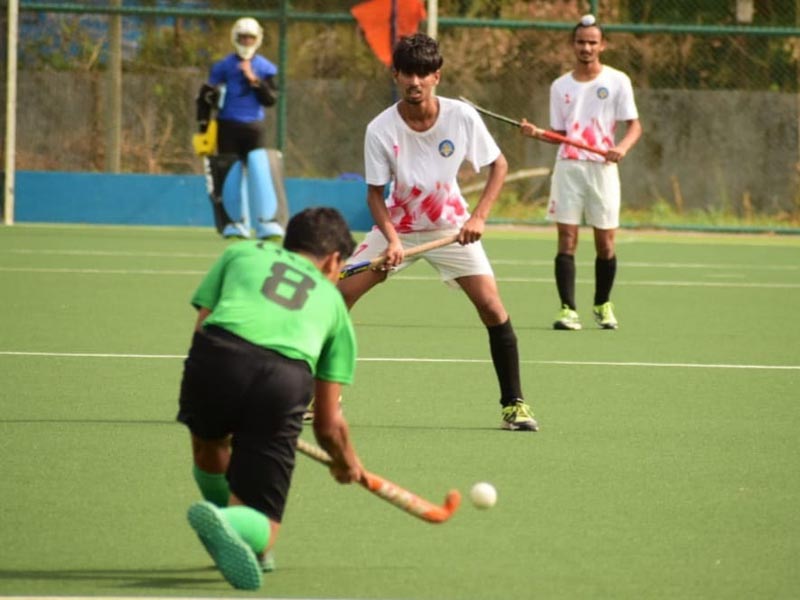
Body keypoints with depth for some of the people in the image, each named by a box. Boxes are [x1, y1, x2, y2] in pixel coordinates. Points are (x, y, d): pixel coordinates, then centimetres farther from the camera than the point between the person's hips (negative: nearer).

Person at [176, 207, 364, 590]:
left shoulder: (241, 253, 33)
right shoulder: (332, 300, 33)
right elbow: (328, 423, 32)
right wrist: (347, 462, 51)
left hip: (216, 356, 1)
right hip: (287, 379, -1)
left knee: (208, 443, 37)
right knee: (259, 526, 4)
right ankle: (229, 520, -26)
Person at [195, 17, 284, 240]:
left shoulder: (265, 68, 5)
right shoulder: (223, 67, 2)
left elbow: (271, 99, -2)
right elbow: (206, 96, 4)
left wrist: (254, 79, -13)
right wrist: (204, 126, -2)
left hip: (254, 129, 0)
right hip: (228, 127, 0)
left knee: (260, 173, -14)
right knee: (230, 177, -1)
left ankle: (266, 223, -16)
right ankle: (235, 223, 13)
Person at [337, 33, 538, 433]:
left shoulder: (462, 117, -18)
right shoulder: (381, 130, -19)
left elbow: (499, 165, -5)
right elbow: (375, 193, -11)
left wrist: (479, 216, -17)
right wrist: (391, 238, -27)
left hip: (452, 227, 0)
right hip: (398, 226, 0)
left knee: (491, 305, -14)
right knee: (338, 296, -10)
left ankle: (513, 405, -2)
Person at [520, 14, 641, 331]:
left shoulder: (617, 81, 1)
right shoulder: (561, 86, 10)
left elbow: (634, 126, -1)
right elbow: (560, 134, 12)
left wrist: (621, 148, -20)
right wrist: (537, 133, -7)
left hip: (603, 168, -1)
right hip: (568, 166, 2)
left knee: (605, 242, 3)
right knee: (566, 239, -6)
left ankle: (603, 305, 22)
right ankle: (568, 310, -8)